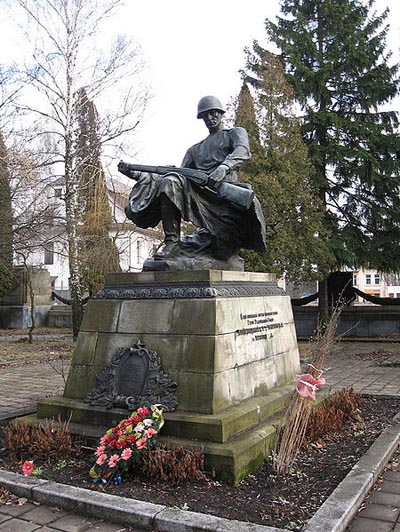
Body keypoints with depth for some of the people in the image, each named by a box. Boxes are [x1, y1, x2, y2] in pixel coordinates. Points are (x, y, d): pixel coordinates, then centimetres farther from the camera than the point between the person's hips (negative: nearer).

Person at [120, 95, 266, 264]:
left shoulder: (235, 133, 23)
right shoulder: (195, 149, 35)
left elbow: (243, 151, -1)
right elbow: (182, 173, 23)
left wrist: (224, 167, -27)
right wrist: (135, 173, 12)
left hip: (223, 191, -3)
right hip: (196, 191, 4)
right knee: (170, 181, -29)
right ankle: (172, 243, -28)